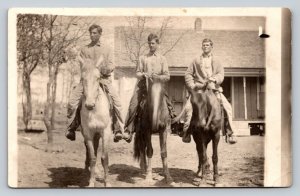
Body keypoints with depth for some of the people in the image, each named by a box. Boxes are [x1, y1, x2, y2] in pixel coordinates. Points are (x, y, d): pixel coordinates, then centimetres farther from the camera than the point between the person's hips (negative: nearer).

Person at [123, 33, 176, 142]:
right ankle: (128, 130, -9)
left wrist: (158, 77, -13)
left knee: (168, 102, -12)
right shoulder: (143, 58, 12)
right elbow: (137, 73, 10)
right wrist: (143, 75, -12)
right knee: (133, 105, -14)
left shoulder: (162, 59, 10)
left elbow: (167, 76, 5)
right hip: (143, 84, 0)